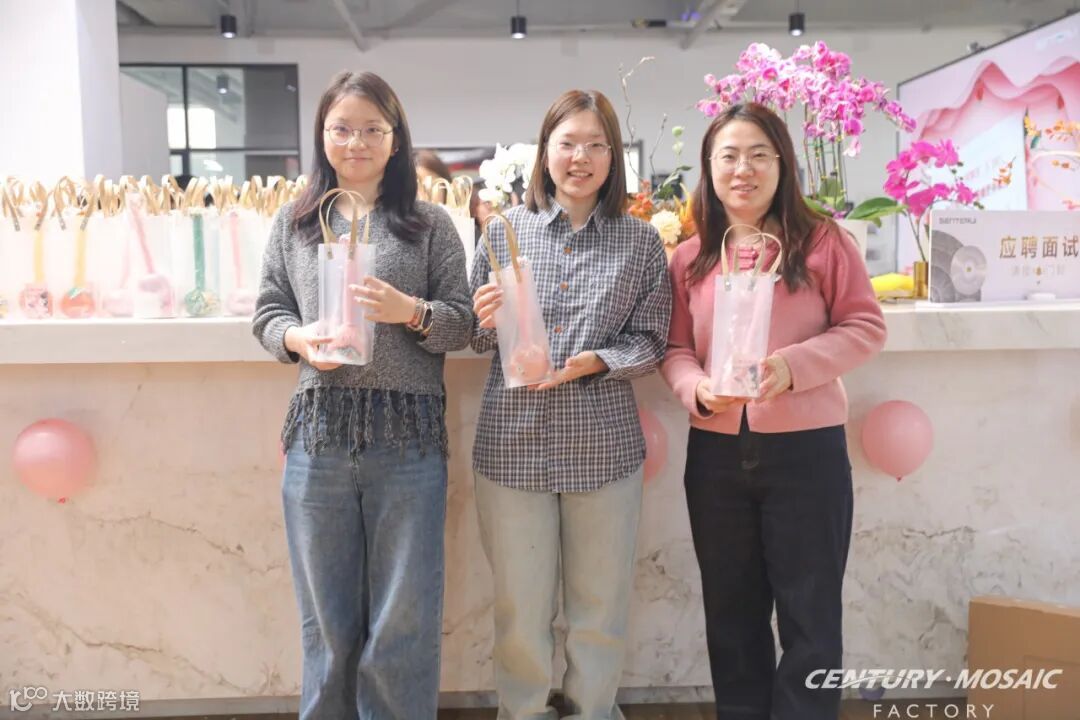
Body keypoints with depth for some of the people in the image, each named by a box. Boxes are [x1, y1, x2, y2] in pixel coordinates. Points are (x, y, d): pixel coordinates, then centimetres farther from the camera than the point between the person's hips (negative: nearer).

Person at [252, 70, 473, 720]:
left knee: (403, 622, 5)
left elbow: (463, 326, 3)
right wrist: (297, 338, -10)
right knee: (327, 619, 12)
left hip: (408, 438, -2)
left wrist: (411, 311, -16)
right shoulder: (294, 222, 12)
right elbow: (268, 312, 12)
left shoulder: (430, 225, 5)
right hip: (318, 432, 2)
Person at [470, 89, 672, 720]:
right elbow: (476, 338, 7)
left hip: (604, 447, 0)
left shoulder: (641, 242, 4)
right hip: (513, 443, 0)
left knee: (601, 605, 11)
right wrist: (485, 322, -15)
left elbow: (651, 340, 1)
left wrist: (593, 362, -16)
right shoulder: (505, 230, 4)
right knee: (521, 606, 9)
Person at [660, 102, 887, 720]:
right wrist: (699, 388, -15)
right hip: (716, 453, 4)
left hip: (806, 448, -3)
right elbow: (675, 349, 7)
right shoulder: (690, 258, 6)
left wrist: (792, 365, -18)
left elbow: (866, 327, -4)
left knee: (810, 615, 9)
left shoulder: (822, 241, -3)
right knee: (731, 613, 17)